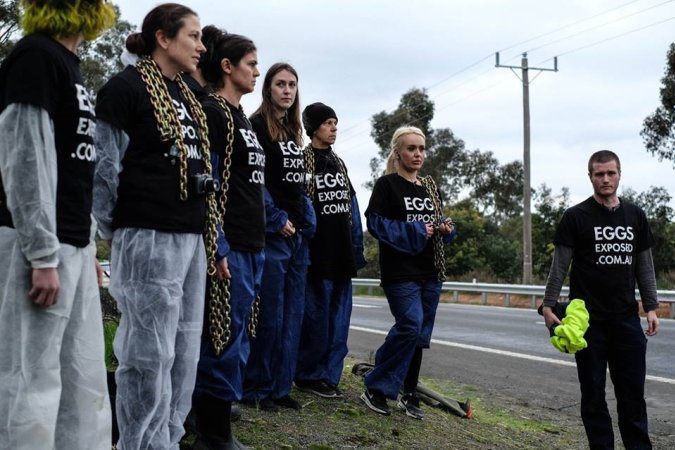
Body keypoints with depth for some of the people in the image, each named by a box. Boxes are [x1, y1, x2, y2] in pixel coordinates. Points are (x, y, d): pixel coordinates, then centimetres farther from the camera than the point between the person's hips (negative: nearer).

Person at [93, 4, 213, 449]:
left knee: (184, 352, 10)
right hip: (149, 236, -8)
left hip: (191, 237, 8)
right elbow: (104, 166, -7)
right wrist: (113, 229, -6)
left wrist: (207, 231, 16)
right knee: (148, 355, -4)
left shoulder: (188, 95, 19)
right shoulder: (125, 87, -5)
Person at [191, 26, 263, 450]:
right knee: (225, 339, -5)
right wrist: (218, 248, -19)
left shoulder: (241, 117, 19)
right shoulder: (213, 113, -8)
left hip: (252, 246, 9)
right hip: (229, 247, -9)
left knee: (237, 339, 12)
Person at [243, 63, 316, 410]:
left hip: (299, 235, 8)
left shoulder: (293, 131, 18)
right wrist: (277, 220, -15)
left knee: (292, 315, 10)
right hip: (272, 234, -8)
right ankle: (256, 388, 7)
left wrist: (308, 222, 11)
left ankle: (281, 387, 18)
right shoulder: (257, 126, -6)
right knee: (270, 315, -5)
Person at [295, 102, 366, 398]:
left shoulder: (339, 163, 17)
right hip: (317, 255, -7)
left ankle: (329, 375, 17)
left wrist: (357, 250, 11)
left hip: (341, 255, 7)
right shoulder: (302, 162, -5)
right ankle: (309, 376, 10)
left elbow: (352, 209, 16)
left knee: (338, 319, 9)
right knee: (316, 319, -3)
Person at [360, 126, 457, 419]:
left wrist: (446, 229, 2)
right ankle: (376, 389, -6)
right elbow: (375, 222, -12)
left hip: (430, 272, 7)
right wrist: (414, 231, -18)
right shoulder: (387, 185, -3)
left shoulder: (429, 187, 17)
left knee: (419, 334, 7)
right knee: (411, 326, -18)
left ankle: (409, 394, 18)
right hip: (400, 271, -7)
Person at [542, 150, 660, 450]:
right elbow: (560, 265, -4)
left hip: (627, 319, 3)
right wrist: (548, 305, -11)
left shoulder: (635, 216, 9)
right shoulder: (576, 217, -3)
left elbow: (644, 266, 12)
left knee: (632, 391, 6)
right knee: (593, 391, 6)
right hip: (588, 319, -3)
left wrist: (651, 307, 6)